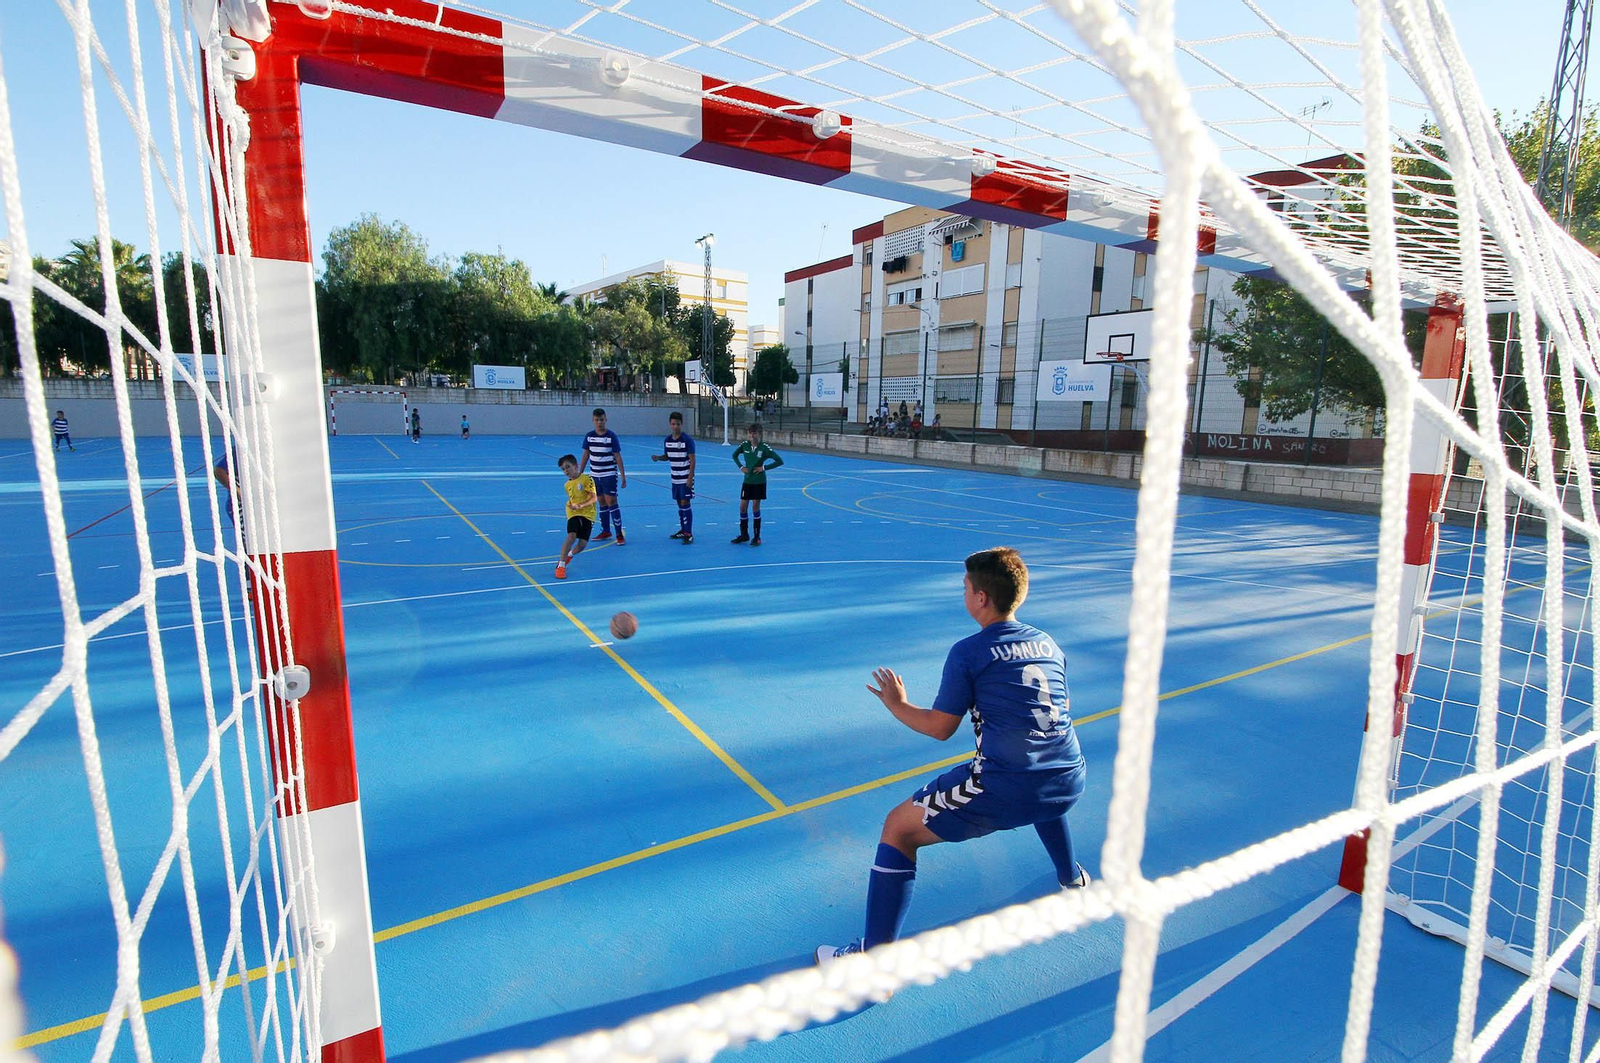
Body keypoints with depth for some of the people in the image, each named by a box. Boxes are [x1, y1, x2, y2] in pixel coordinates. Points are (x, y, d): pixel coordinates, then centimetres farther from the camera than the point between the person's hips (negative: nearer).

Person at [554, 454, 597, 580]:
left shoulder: (587, 479, -6)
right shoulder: (567, 485, 12)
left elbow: (594, 498, -10)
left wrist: (581, 505, -23)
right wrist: (571, 505, 3)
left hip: (588, 514, -2)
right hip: (573, 513, 3)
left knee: (582, 544, -6)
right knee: (571, 537, -23)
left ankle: (570, 555, 29)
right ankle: (561, 565, -15)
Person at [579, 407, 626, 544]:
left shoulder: (611, 436, -8)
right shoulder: (589, 436, 4)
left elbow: (618, 457, -6)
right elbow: (586, 455, 12)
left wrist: (623, 477, -8)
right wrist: (579, 474, 11)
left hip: (609, 475, -4)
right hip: (595, 476, 4)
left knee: (611, 502, -8)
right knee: (602, 503, 12)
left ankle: (619, 534, -4)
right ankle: (605, 531, 22)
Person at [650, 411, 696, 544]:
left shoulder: (687, 440, -12)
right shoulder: (667, 440, 6)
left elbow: (692, 460, -12)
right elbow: (666, 456, 17)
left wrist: (690, 478, -17)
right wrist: (657, 457, -6)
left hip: (685, 479, -6)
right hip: (675, 478, 6)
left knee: (685, 504, -8)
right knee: (680, 504, 12)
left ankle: (689, 534, -6)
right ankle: (683, 530, 24)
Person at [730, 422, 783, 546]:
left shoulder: (764, 448, -12)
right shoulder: (744, 445, -1)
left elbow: (779, 461, -11)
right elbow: (735, 455, 18)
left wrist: (764, 467, -14)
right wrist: (741, 466, 2)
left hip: (759, 482, -4)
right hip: (747, 480, 4)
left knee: (756, 507, 1)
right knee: (742, 507, 4)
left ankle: (757, 537, 12)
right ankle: (744, 535, 20)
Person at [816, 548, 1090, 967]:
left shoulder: (969, 652, -6)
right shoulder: (1049, 644, 10)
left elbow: (939, 728, -3)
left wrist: (896, 703, 14)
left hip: (1003, 792, -7)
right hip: (1070, 782, 7)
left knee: (899, 828, 6)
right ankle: (1072, 876, 61)